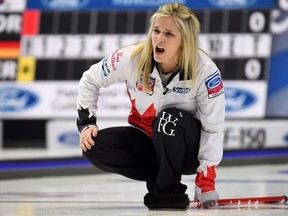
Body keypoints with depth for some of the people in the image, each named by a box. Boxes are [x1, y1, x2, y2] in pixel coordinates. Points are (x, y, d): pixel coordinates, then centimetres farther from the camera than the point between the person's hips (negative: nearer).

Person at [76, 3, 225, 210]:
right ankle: (159, 178, -6)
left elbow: (213, 129, -20)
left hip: (187, 149, -3)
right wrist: (87, 122, -11)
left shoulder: (204, 70, -25)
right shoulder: (132, 58, -19)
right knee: (95, 147, -21)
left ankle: (170, 189, -16)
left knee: (170, 118, -36)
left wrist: (206, 181, -23)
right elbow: (90, 80, -1)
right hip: (147, 142, 3)